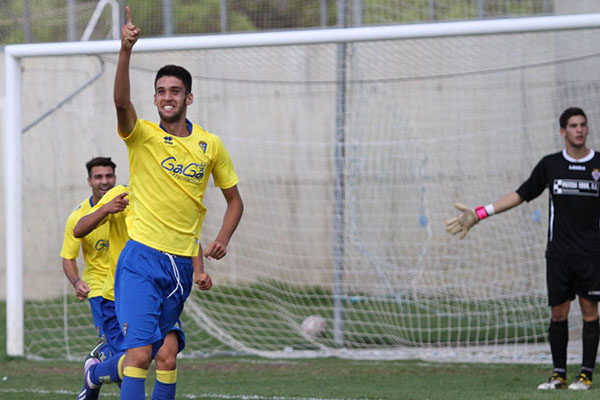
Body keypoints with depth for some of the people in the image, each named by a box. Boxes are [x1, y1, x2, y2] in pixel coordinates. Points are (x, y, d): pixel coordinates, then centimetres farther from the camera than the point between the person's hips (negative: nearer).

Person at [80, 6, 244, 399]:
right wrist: (126, 50, -39)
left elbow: (234, 199, 17)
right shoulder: (142, 136, -3)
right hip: (142, 258, -4)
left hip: (183, 262, 4)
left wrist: (223, 239, -1)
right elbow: (122, 101, -24)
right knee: (140, 354, -19)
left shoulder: (211, 145, 7)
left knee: (165, 354, 16)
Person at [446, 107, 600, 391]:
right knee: (558, 313, 0)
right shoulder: (550, 164, 7)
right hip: (559, 253, 1)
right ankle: (559, 374, 7)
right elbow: (521, 195, 13)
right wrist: (479, 213, 10)